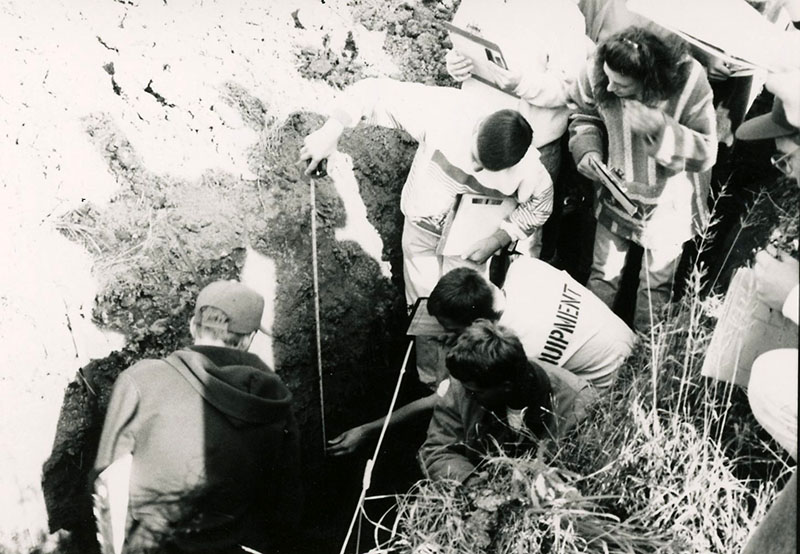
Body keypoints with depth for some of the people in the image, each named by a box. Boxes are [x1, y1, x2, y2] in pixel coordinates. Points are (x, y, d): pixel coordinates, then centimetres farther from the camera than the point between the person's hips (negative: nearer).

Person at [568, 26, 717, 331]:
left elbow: (706, 152, -24)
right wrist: (588, 151, -18)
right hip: (616, 195, 2)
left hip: (668, 205, -2)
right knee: (603, 275, 16)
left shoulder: (689, 81, -29)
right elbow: (584, 114, 1)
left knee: (656, 284, 17)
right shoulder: (598, 71, -21)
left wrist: (660, 129, -40)